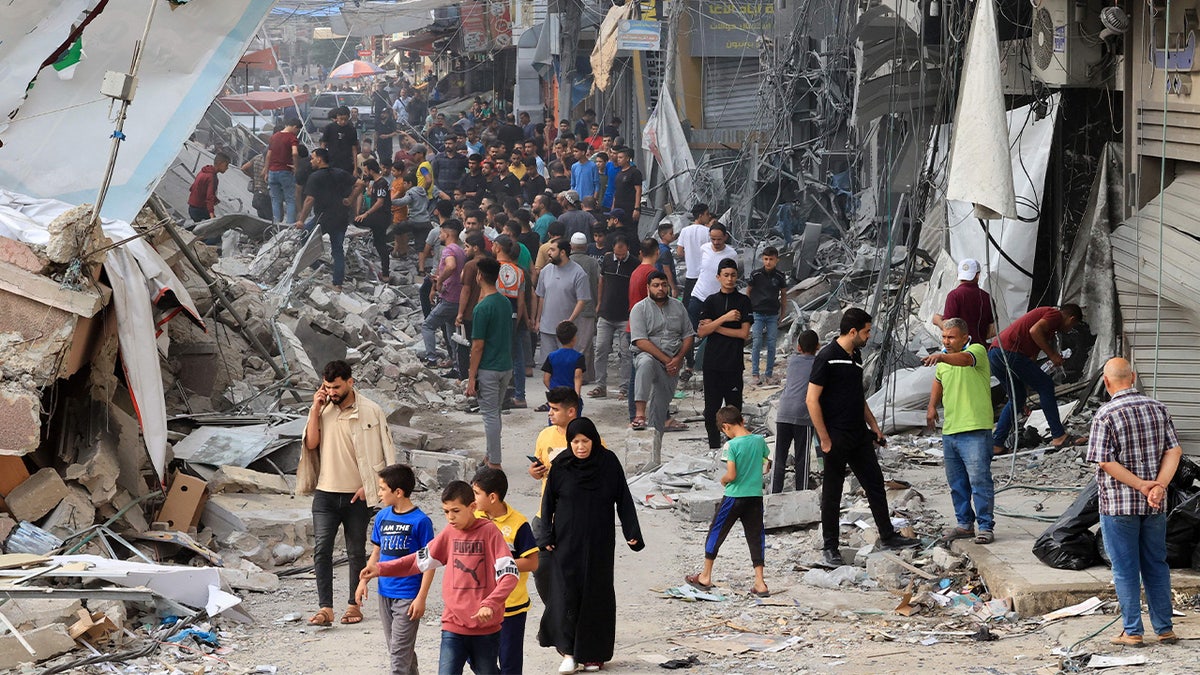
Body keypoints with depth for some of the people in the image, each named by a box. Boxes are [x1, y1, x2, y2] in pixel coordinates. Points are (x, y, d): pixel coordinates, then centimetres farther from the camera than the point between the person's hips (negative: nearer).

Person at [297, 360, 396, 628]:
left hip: (357, 495, -2)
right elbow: (311, 444, -3)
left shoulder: (370, 411, -5)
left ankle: (354, 605, 19)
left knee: (356, 551, 7)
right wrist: (316, 409, -8)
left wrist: (368, 485, -10)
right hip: (326, 493, 2)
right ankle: (325, 608, -11)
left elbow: (382, 452, -4)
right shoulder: (322, 409, 6)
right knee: (321, 548, -10)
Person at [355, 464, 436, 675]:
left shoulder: (420, 521, -13)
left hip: (408, 597, -7)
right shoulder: (382, 517, 5)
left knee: (400, 651, -7)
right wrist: (364, 581, 6)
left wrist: (421, 598, -15)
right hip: (385, 593, 7)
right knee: (395, 648, 16)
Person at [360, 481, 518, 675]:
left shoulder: (489, 531, -8)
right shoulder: (449, 534, 6)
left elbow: (509, 573, -15)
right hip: (453, 626, 3)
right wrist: (381, 569, 9)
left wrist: (490, 604, -29)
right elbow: (421, 560, 17)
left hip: (485, 627, -3)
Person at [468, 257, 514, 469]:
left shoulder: (482, 308, -18)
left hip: (488, 370, -8)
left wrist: (471, 377, -13)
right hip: (506, 367, 8)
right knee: (494, 413, 19)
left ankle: (494, 463, 2)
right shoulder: (506, 303, 6)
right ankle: (491, 456, 27)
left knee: (490, 415, -1)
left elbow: (478, 346, -17)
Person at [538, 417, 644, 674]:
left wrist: (632, 532, -8)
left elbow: (623, 499, -2)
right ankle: (568, 652, 3)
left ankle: (593, 653, 12)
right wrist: (546, 535, -4)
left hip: (598, 543, 0)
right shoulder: (561, 465, -5)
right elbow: (548, 501, 1)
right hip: (567, 541, 0)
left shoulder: (609, 462, -5)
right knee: (566, 592, -4)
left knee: (596, 594, 3)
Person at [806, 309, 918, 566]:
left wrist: (873, 425, 18)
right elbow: (812, 400, -17)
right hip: (836, 437, -8)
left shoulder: (856, 356, 11)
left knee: (875, 483, 11)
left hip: (859, 434, 8)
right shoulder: (827, 357, -15)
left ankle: (888, 536, 21)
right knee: (832, 492, 1)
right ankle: (830, 547, 9)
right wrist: (825, 440, -18)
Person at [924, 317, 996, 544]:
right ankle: (965, 524, 24)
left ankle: (985, 526, -2)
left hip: (975, 431, -8)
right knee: (957, 483, 14)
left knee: (979, 480, -9)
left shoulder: (977, 350, -9)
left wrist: (941, 357, -51)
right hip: (949, 431, 8)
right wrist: (932, 406, 18)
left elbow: (965, 359, -33)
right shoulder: (943, 359, 14)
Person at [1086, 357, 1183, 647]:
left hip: (1118, 504, -4)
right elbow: (1174, 451, -3)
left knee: (1125, 568, 4)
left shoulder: (1105, 416, -13)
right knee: (1156, 564, 14)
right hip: (1154, 506, 4)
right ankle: (1165, 628, 17)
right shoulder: (1157, 408, 2)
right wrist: (1159, 487, -11)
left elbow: (1106, 462, -17)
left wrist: (1142, 486, -13)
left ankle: (1132, 631, 7)